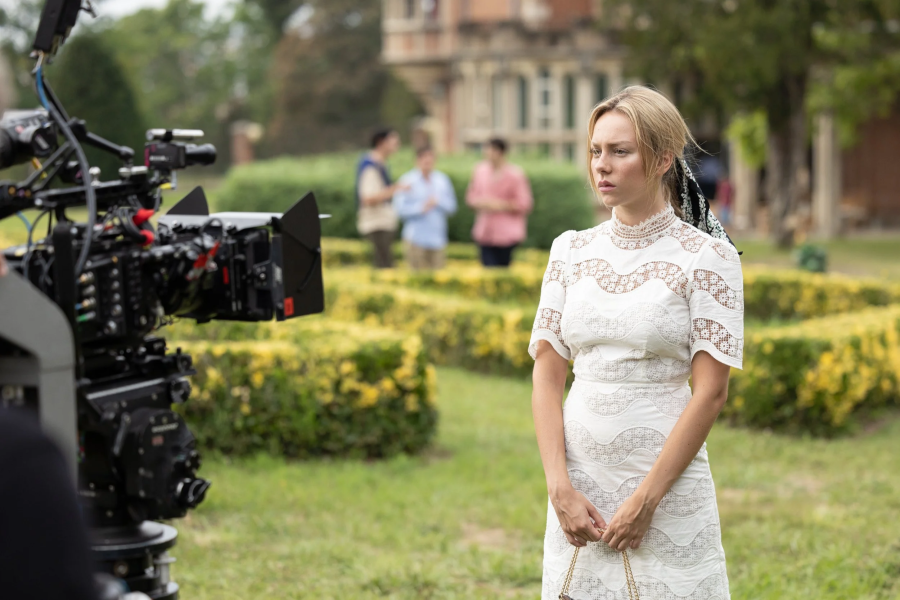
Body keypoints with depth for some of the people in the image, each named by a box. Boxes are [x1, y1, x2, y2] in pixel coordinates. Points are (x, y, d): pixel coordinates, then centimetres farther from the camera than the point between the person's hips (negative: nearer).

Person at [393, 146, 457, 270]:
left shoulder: (443, 180, 12)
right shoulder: (407, 181, 0)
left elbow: (452, 206, 9)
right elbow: (399, 208, -6)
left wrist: (438, 202, -9)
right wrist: (420, 208, -16)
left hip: (438, 239, 3)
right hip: (416, 240, -3)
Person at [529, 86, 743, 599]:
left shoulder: (706, 256, -5)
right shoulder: (571, 251, 7)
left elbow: (711, 391, -9)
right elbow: (547, 375, 5)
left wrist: (645, 499, -13)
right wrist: (560, 488, -5)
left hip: (668, 482, -4)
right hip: (578, 485, 4)